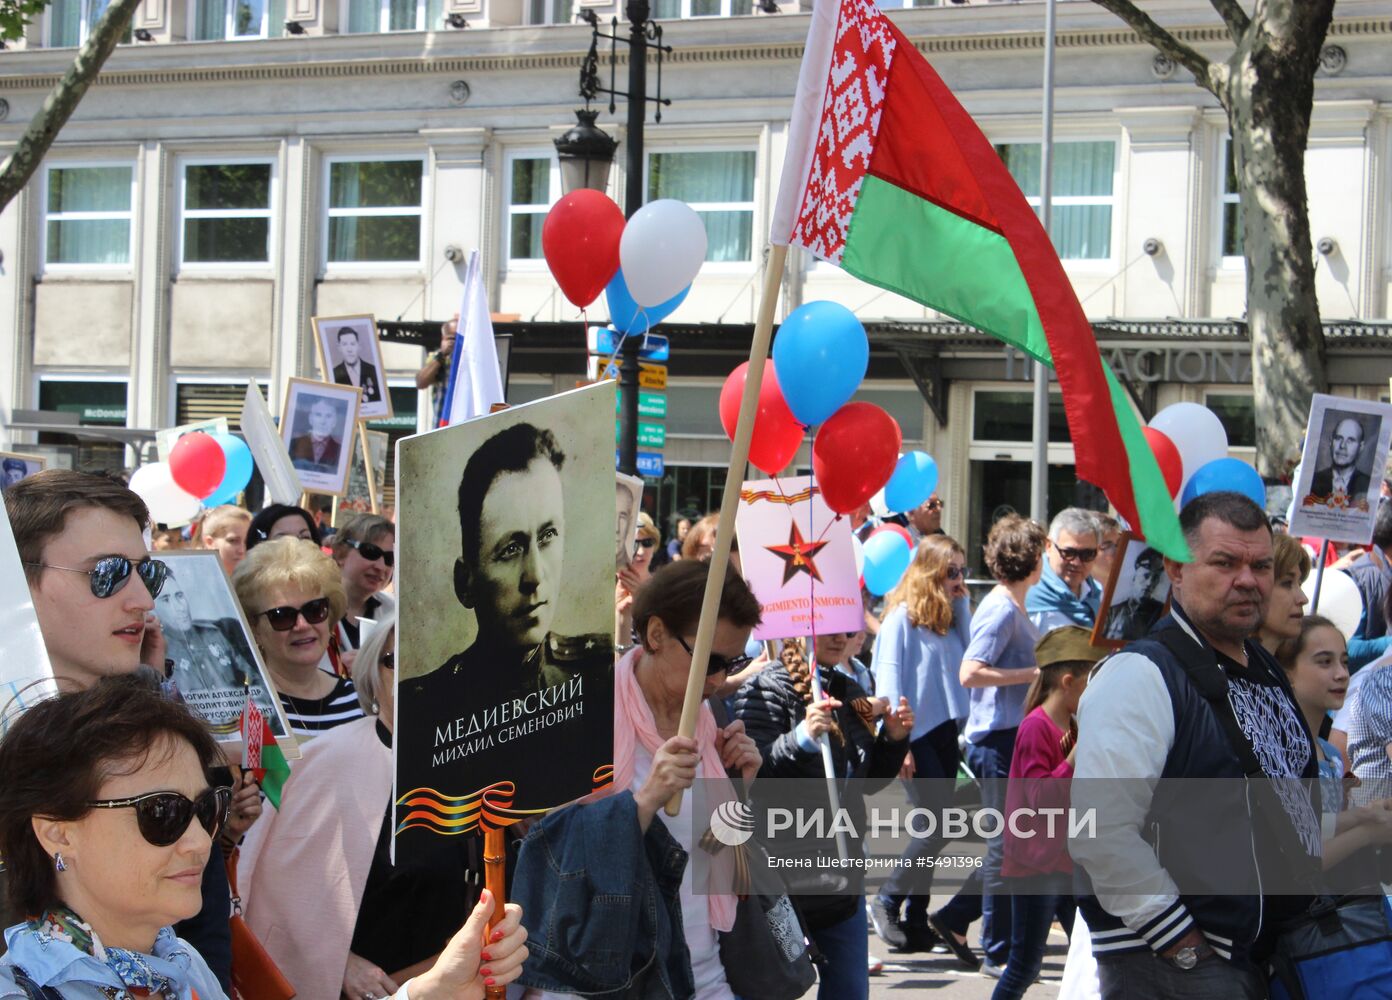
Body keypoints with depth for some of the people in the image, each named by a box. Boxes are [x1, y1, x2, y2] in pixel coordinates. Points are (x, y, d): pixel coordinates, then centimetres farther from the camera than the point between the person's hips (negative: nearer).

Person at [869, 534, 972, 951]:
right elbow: (889, 679, -11)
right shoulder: (902, 616, -8)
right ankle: (887, 901, 2)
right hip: (915, 735, -8)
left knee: (932, 828, 9)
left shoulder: (949, 615, 15)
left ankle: (916, 921, 15)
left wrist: (962, 604, 2)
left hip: (945, 731, 8)